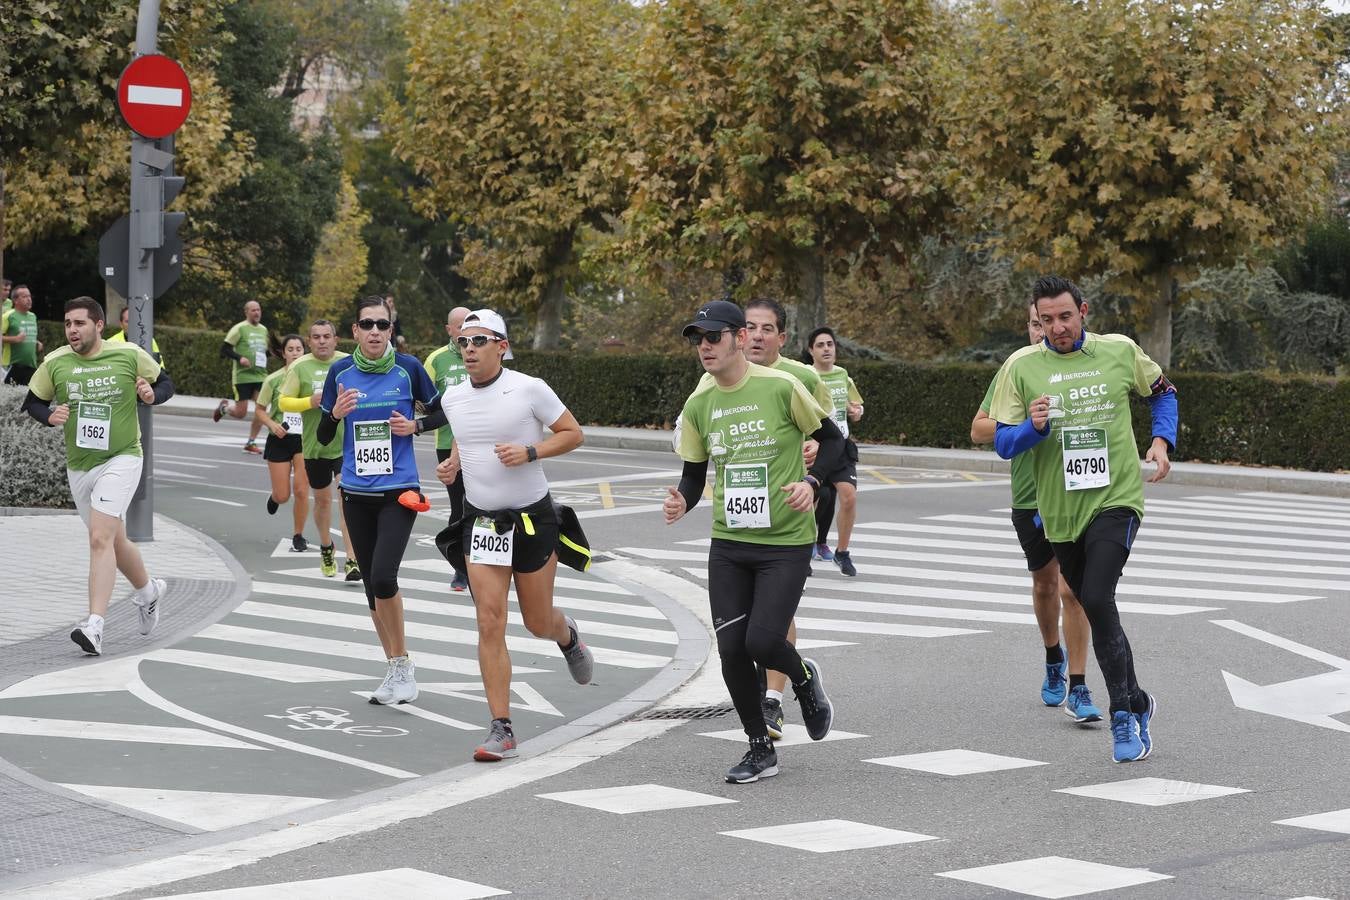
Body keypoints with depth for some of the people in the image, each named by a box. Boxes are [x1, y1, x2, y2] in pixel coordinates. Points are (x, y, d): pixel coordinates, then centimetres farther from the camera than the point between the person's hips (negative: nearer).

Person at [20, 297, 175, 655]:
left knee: (100, 539, -21)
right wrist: (50, 415, -11)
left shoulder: (130, 355, -7)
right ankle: (148, 591, 44)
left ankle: (94, 626, -25)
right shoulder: (54, 363, -1)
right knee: (115, 542, 16)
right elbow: (32, 402, 11)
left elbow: (165, 382, 8)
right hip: (78, 467, 5)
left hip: (121, 459, -5)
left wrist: (152, 393, -15)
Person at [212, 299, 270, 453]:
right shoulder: (239, 328, -6)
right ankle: (224, 408, 30)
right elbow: (224, 349, -9)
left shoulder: (263, 330, 13)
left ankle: (251, 443, 4)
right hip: (242, 376, -5)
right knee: (240, 413, -4)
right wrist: (240, 358, -22)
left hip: (260, 376, 5)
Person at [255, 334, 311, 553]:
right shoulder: (274, 380, -4)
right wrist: (272, 424, -13)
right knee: (283, 496, 2)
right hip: (280, 439, 0)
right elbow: (259, 409, 4)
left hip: (304, 439, 0)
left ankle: (298, 536, 10)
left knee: (301, 491, -8)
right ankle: (275, 497, 42)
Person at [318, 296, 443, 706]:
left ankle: (401, 663, -1)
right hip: (356, 493, 4)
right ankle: (397, 669, 20)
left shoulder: (408, 368, -5)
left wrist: (414, 426, -9)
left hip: (399, 491, -4)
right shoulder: (340, 372, 1)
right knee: (371, 584, 8)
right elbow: (323, 437, 7)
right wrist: (336, 413, -13)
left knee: (383, 577, -19)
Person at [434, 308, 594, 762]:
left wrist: (529, 452, -19)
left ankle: (566, 634, 50)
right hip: (481, 522, 3)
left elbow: (573, 433, -4)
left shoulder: (529, 389, -12)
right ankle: (501, 729, -6)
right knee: (490, 623, -9)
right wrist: (452, 464, 2)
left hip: (533, 518, -3)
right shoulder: (453, 398, 3)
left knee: (538, 623, 10)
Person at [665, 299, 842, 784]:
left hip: (786, 542, -4)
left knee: (762, 640, -14)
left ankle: (805, 679, 23)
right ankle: (760, 749, 18)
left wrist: (811, 482, -14)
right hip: (728, 543, 4)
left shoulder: (781, 387, -10)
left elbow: (832, 438, 2)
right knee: (731, 648, -1)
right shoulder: (698, 404, 2)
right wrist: (681, 501, -11)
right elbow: (695, 473, 11)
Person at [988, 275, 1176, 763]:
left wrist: (1162, 440, 2)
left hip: (1116, 499, -3)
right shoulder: (1021, 366, 0)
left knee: (1097, 600, -21)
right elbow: (1002, 442, 0)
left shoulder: (1120, 351, 1)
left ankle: (1125, 714, -12)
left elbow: (1162, 392, 19)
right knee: (1089, 607, 11)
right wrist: (1033, 428, -21)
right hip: (1060, 509, 3)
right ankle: (1137, 703, 32)